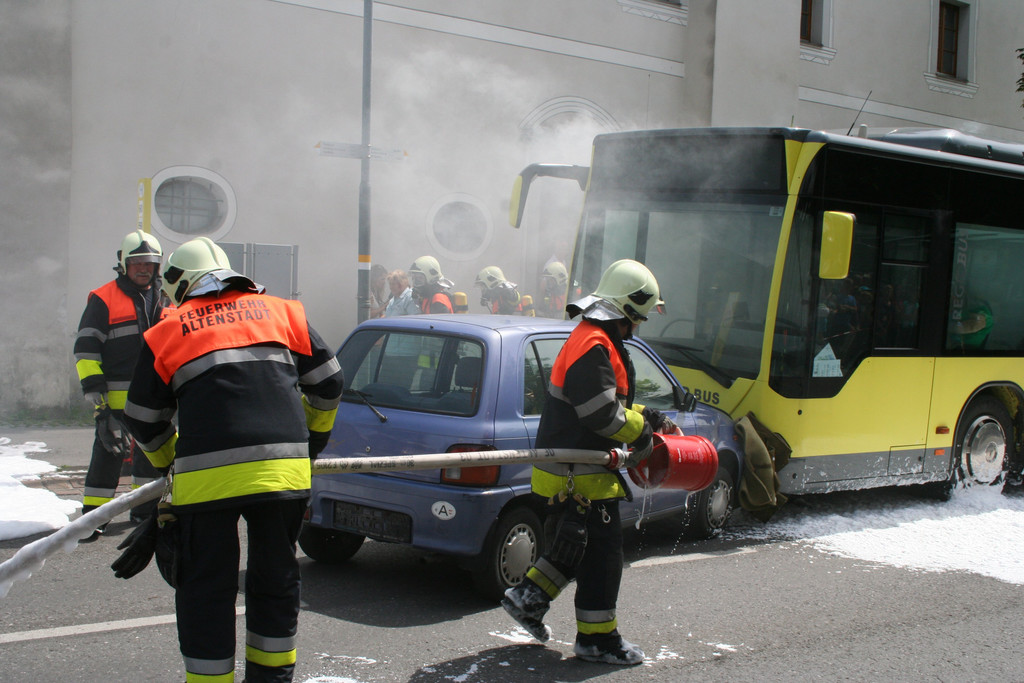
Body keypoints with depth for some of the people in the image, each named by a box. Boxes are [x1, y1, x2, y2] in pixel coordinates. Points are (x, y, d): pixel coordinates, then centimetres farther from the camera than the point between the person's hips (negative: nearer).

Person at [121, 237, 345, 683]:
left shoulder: (167, 332, 13)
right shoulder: (280, 311, 17)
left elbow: (143, 420, 19)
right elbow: (328, 383, 21)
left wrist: (168, 463, 38)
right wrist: (313, 438, 37)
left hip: (206, 476, -2)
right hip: (283, 469, 2)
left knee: (205, 587, 9)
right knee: (276, 578, 18)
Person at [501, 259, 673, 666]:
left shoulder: (594, 340, 15)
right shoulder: (594, 347, -21)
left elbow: (612, 403, 23)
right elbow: (604, 415, -25)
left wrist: (648, 418, 13)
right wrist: (642, 432, -11)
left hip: (573, 472, 11)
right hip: (580, 475, -11)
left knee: (575, 548, 21)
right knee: (602, 552, -1)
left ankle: (528, 598, 25)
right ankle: (596, 637, 8)